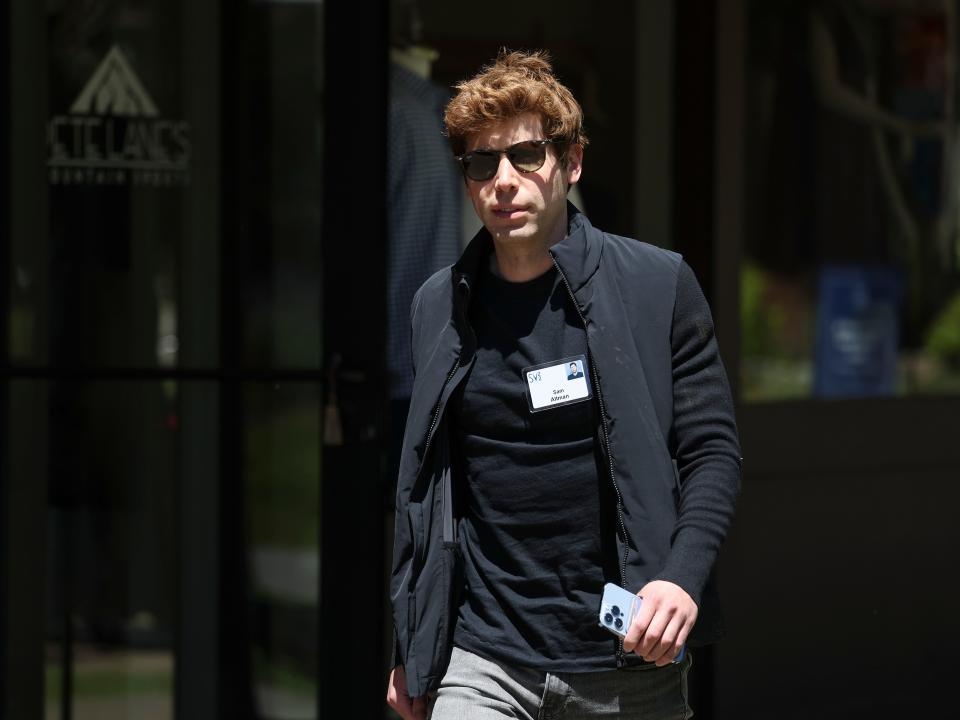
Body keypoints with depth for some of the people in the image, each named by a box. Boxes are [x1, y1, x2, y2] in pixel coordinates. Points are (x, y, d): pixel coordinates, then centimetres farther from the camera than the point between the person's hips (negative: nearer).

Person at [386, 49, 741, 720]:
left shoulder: (659, 284, 0)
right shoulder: (438, 306, 8)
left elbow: (713, 452, 0)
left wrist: (684, 577, -17)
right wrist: (410, 651, 15)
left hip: (629, 661, -1)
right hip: (482, 661, 1)